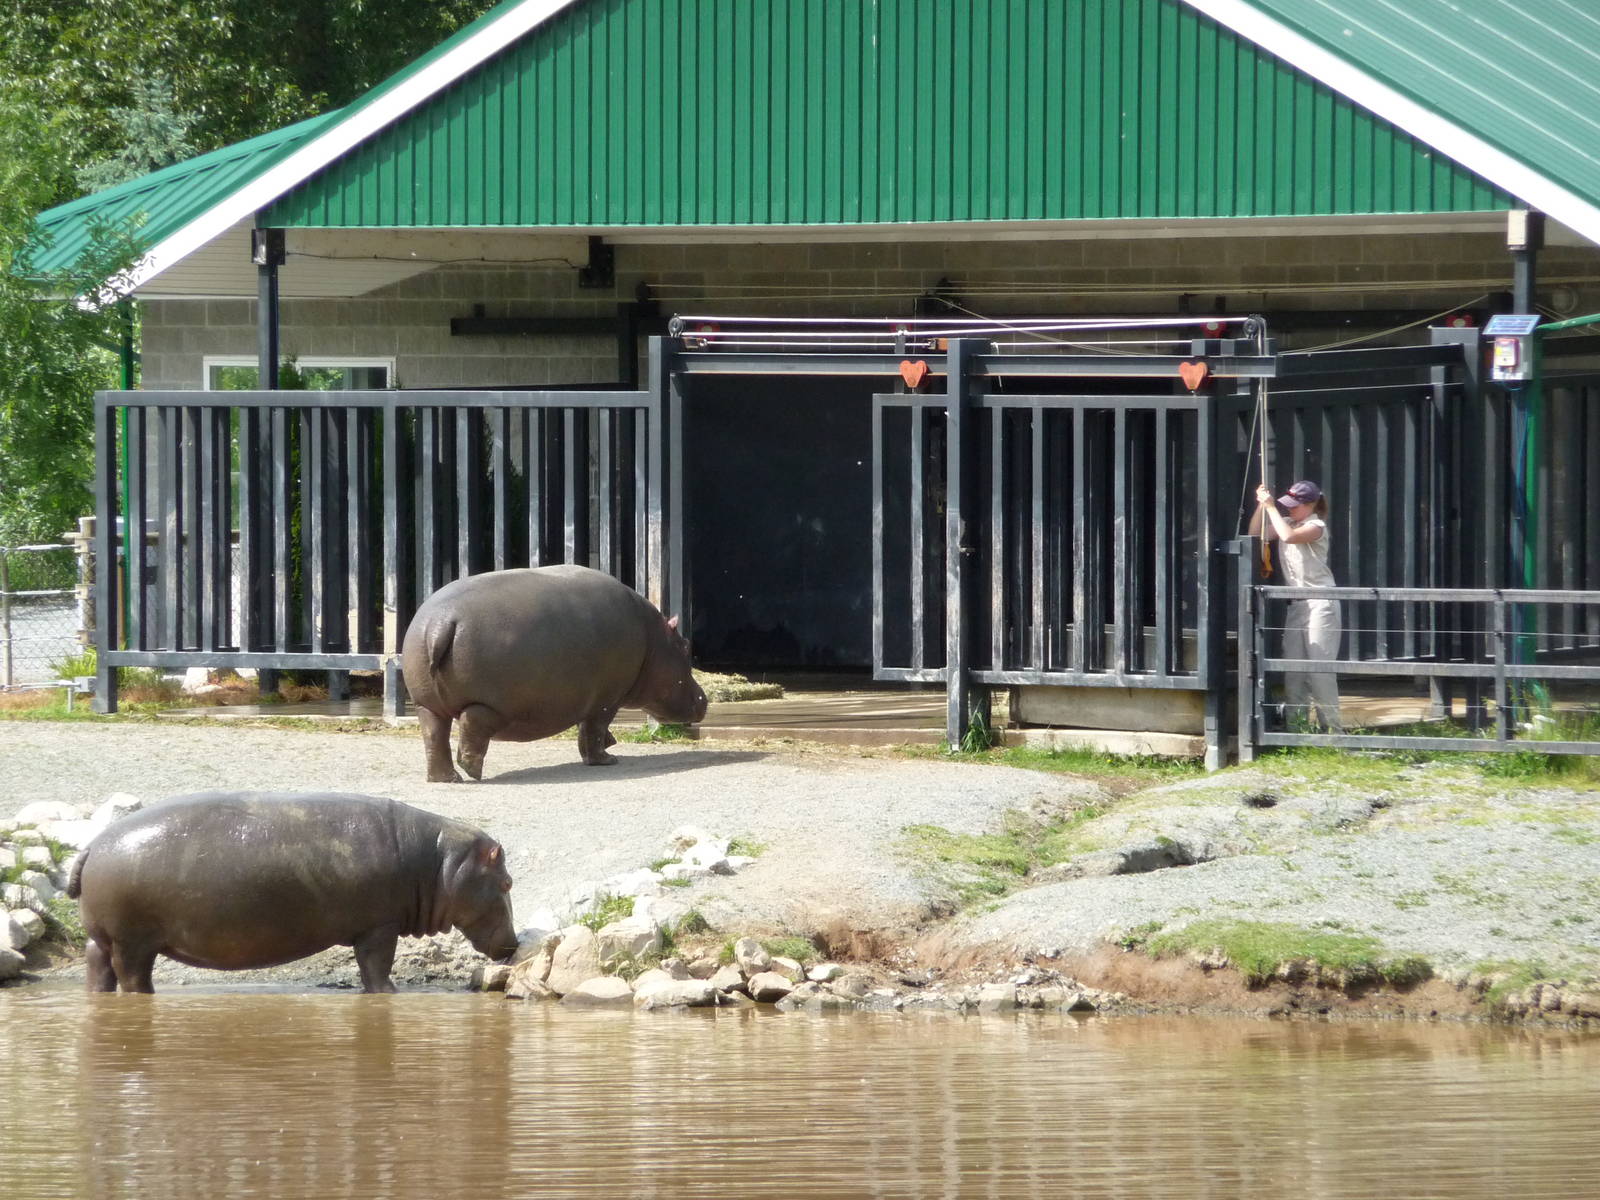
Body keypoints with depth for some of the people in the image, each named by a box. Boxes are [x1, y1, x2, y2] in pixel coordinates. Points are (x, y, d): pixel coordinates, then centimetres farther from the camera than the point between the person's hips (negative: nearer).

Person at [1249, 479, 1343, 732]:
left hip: (1319, 603, -8)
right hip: (1297, 603, 8)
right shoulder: (1286, 522, 12)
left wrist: (1271, 507, -19)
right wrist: (1261, 505, -4)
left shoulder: (1316, 527, -10)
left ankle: (1332, 727, -6)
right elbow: (1256, 534, 6)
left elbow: (1289, 536, -27)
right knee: (1292, 667, 6)